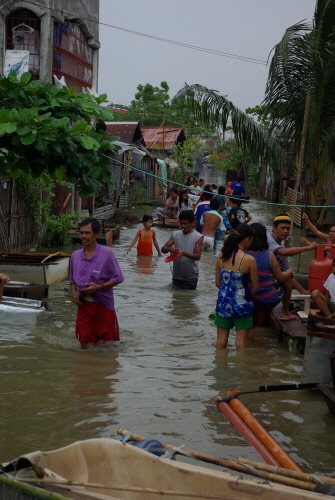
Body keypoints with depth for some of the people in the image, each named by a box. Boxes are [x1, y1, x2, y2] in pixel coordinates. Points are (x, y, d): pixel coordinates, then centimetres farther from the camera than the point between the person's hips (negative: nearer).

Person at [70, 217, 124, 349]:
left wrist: (99, 287, -19)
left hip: (103, 304, -3)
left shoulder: (107, 253, -8)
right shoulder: (75, 255, 6)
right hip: (84, 304, 4)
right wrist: (73, 292, -1)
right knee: (86, 345, 1)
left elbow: (117, 278, -8)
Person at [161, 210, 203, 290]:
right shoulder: (175, 234, 5)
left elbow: (198, 256, -13)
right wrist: (169, 249, -24)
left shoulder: (198, 237, -7)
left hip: (191, 276, -4)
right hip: (177, 275, 4)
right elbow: (163, 249, 0)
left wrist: (184, 253, -31)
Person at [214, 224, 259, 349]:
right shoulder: (249, 260, -15)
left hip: (223, 302, 4)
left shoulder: (221, 256, -3)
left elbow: (218, 283, 4)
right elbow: (255, 287, -7)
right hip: (241, 304, -4)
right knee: (241, 340, 7)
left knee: (221, 340, 14)